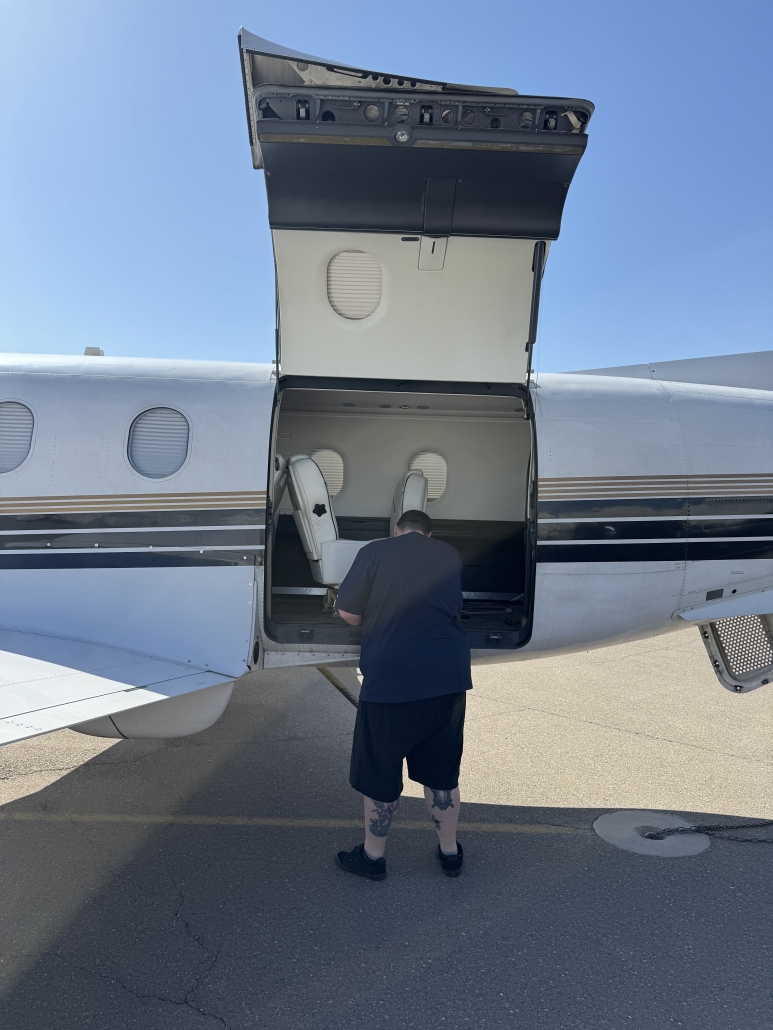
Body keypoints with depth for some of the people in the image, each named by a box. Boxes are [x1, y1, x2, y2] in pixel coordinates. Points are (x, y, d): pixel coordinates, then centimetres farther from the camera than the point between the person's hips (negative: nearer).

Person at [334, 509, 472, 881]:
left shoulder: (374, 552, -5)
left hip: (390, 680, -4)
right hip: (449, 677, 4)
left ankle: (372, 855, 30)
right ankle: (450, 851, 35)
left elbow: (347, 613, -3)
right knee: (442, 771, 21)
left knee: (379, 773, 14)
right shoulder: (450, 556, 9)